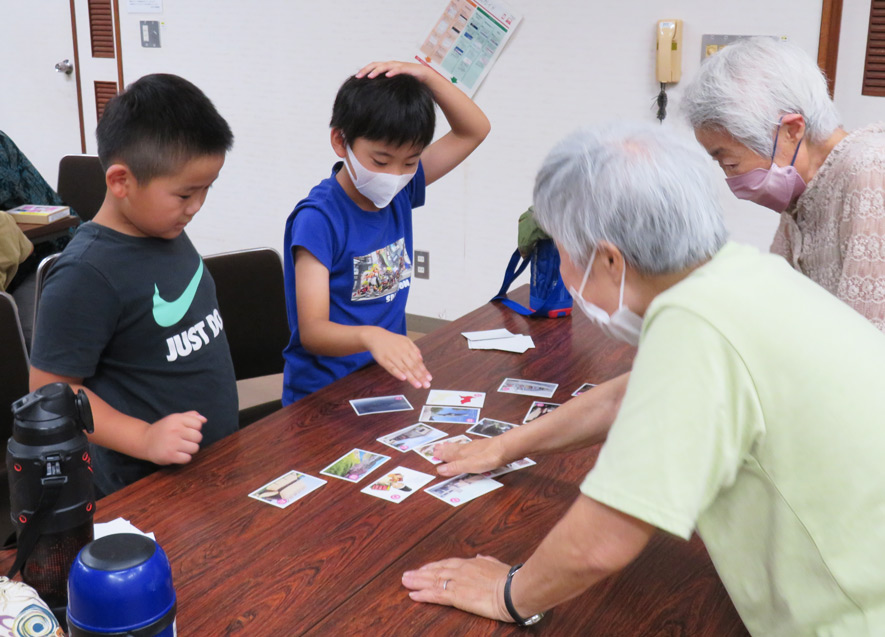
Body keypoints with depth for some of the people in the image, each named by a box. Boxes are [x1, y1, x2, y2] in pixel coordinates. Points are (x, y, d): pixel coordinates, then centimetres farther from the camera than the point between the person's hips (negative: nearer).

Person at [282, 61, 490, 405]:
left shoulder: (401, 191, 4)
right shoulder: (318, 219, -16)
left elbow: (474, 130, 12)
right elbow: (312, 330, -22)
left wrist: (426, 75, -3)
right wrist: (369, 335, -42)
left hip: (389, 377, 7)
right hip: (323, 394, -7)